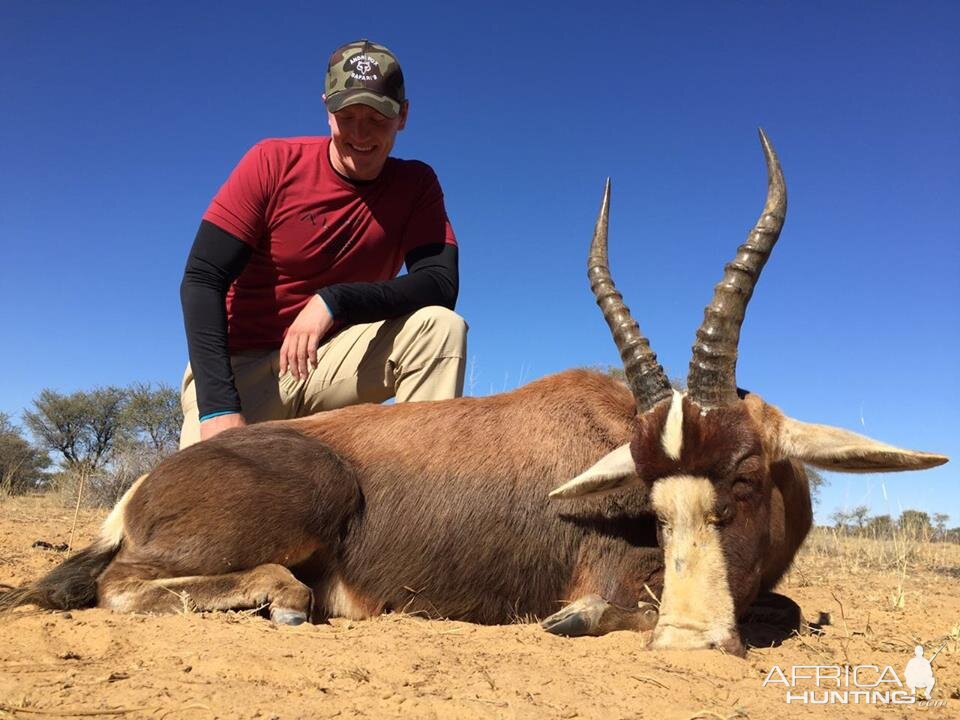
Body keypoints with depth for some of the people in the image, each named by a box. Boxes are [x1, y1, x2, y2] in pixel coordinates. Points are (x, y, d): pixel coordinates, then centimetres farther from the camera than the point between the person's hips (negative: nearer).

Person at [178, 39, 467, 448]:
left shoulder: (415, 185, -1)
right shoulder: (274, 162, -7)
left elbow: (441, 284, -14)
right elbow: (201, 281, -13)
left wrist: (335, 300, -30)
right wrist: (219, 408, -25)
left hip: (328, 364, 2)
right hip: (240, 364, -1)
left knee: (440, 326, -21)